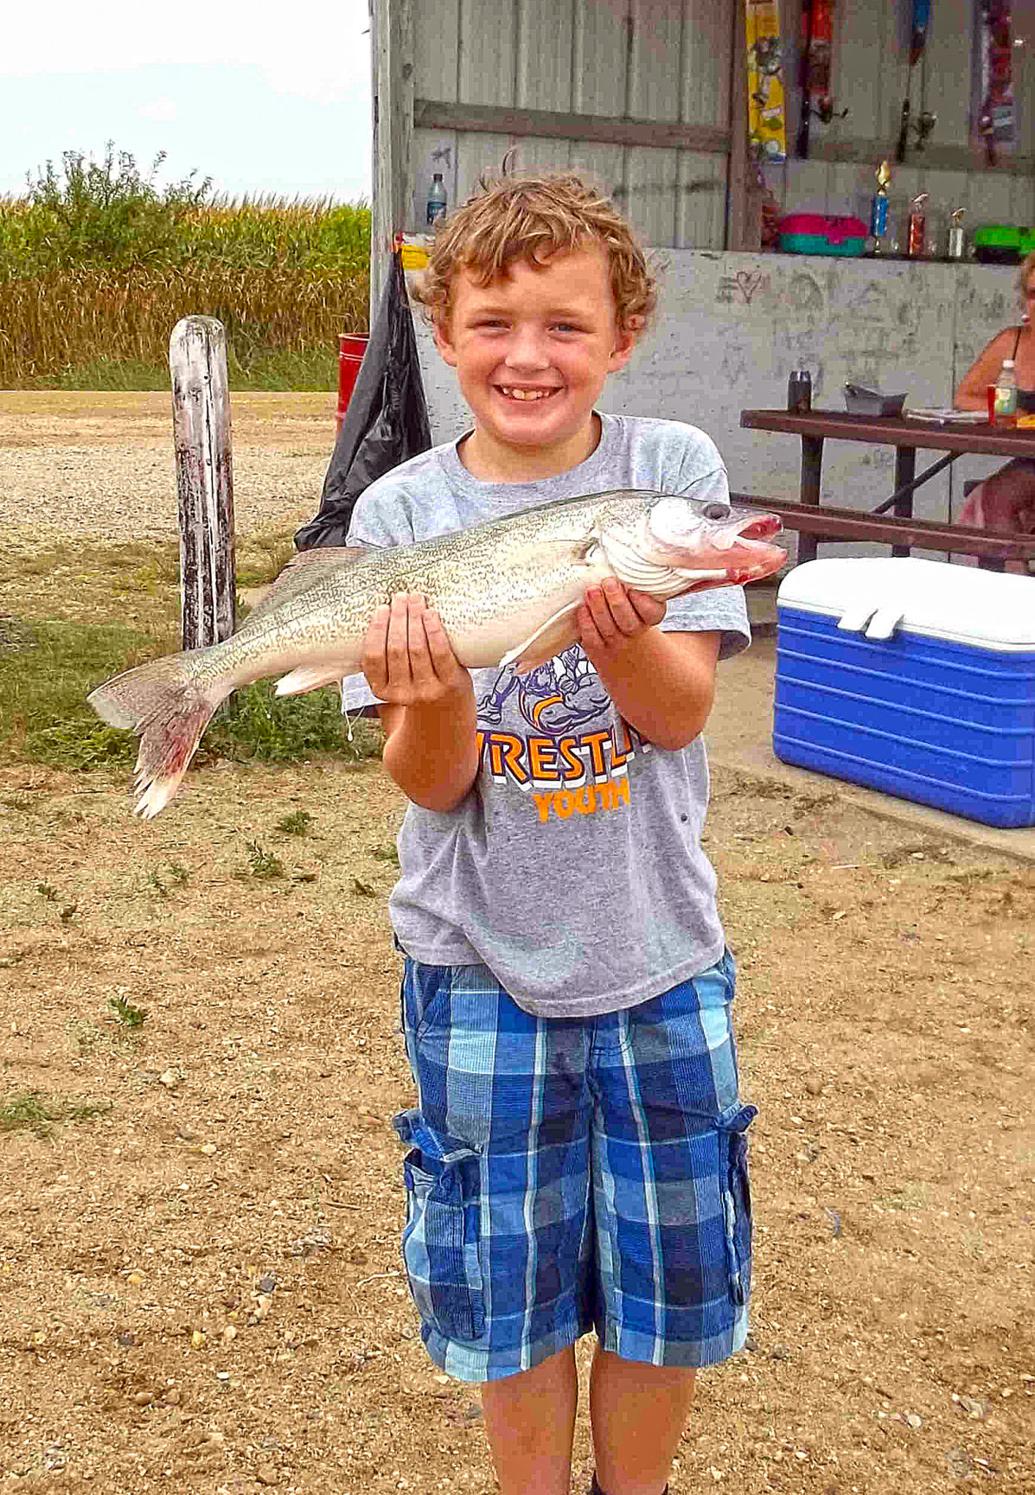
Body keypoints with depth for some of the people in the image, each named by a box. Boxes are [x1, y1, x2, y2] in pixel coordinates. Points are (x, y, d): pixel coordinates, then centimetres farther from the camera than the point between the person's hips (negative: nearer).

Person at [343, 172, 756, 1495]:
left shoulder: (672, 468, -6)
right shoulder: (400, 512, -7)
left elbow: (680, 712, -11)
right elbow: (432, 785, -9)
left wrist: (624, 632, -32)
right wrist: (433, 703, -31)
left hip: (657, 942, 1)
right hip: (479, 951, 0)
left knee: (670, 1262, 14)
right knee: (507, 1273, 13)